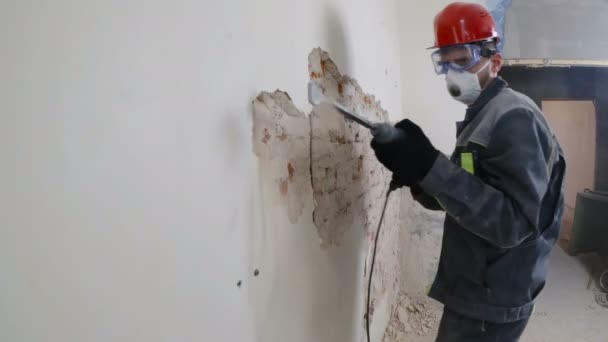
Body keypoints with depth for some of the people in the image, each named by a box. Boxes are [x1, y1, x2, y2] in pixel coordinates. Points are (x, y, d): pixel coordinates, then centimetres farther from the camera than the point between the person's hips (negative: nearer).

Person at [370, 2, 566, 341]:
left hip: (491, 307, -8)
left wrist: (430, 166, -32)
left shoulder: (514, 118, -18)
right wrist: (418, 176, -6)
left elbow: (513, 223, -27)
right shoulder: (481, 117, 10)